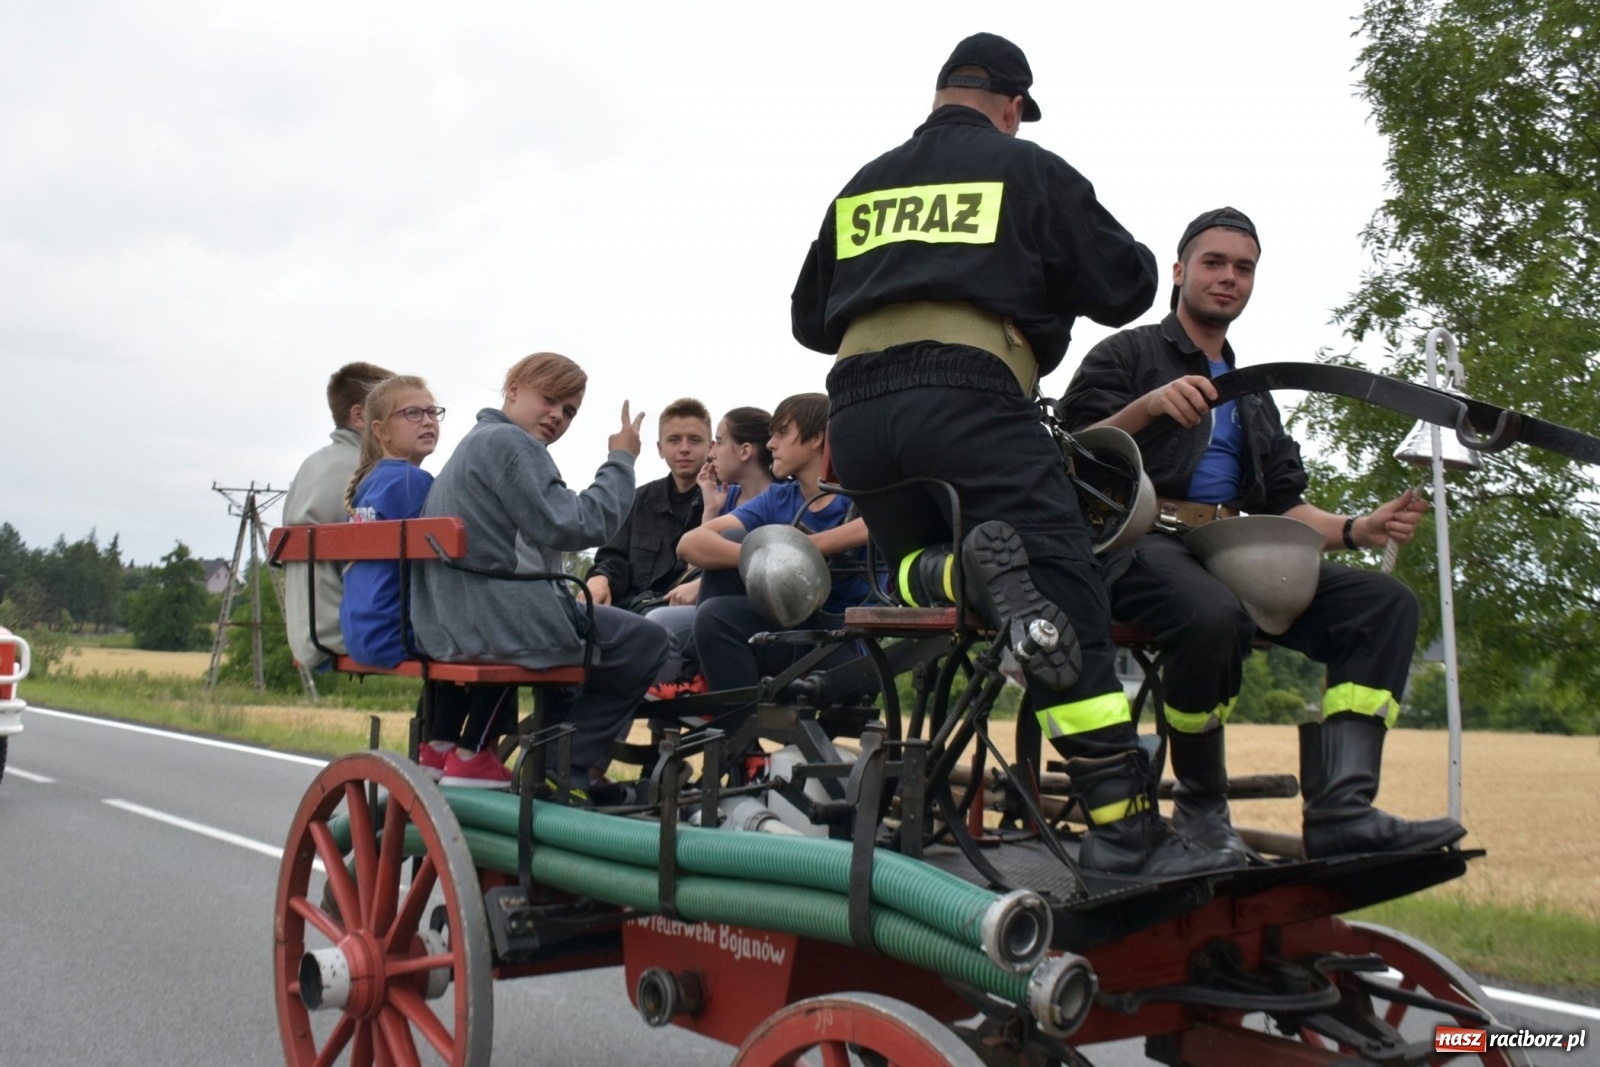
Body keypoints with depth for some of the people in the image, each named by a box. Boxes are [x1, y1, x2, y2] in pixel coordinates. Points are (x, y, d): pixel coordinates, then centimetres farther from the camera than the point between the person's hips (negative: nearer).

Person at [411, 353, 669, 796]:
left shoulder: (476, 443, 22)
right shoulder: (510, 442, -11)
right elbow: (574, 526, -18)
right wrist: (621, 460, -8)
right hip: (504, 622, -11)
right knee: (646, 642, 3)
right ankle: (565, 770, 6)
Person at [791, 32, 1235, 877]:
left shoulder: (861, 186, 26)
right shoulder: (1031, 171, 13)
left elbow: (808, 318, 31)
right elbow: (1124, 290, 14)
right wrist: (1138, 261, 36)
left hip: (855, 413, 5)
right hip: (970, 397, -4)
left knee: (917, 572, 20)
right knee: (1067, 596, -7)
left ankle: (963, 573, -17)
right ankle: (1122, 824, -17)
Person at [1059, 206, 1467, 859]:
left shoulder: (1252, 399, 30)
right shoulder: (1126, 354, 12)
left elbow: (1283, 508, 22)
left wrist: (1356, 530, 3)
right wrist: (1146, 408, -20)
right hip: (1142, 542, -6)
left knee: (1384, 602, -15)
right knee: (1212, 616, -40)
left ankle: (1340, 810, -27)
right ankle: (1200, 807, -16)